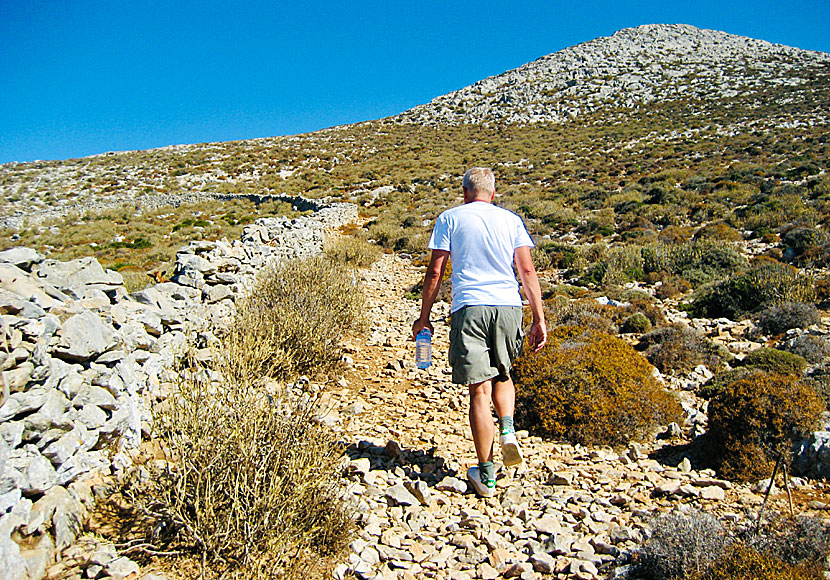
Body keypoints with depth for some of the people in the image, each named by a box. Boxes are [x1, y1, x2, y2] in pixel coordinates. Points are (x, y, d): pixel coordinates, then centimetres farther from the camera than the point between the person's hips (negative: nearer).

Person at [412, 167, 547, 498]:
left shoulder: (450, 218, 8)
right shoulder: (511, 220, 13)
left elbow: (435, 272, 3)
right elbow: (527, 271, 5)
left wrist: (424, 318, 10)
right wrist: (539, 319, 5)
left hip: (469, 308, -2)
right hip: (508, 306, 3)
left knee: (479, 389, 0)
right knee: (502, 374, 26)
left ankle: (486, 476, 6)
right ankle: (508, 431, 3)